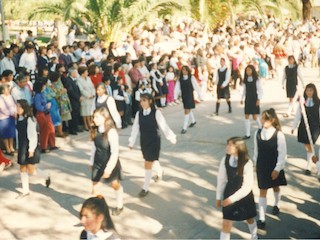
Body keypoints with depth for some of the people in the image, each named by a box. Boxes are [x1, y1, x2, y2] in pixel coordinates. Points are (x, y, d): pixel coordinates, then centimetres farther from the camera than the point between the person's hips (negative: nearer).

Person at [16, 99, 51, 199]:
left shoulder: (29, 119, -18)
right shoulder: (19, 118, 5)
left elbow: (32, 135, -18)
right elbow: (19, 133, 12)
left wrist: (31, 149, -19)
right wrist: (19, 147, 14)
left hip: (30, 148, -8)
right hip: (22, 147, 8)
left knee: (31, 169, -3)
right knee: (22, 168, 11)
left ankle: (47, 177, 24)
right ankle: (25, 191, 22)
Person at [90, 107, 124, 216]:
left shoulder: (111, 132, -24)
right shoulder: (95, 130, -5)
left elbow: (115, 152, -25)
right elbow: (94, 147, 7)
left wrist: (109, 168, -26)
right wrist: (92, 162, 12)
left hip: (110, 163, -5)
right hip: (98, 163, 5)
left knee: (115, 184, 19)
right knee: (94, 186, 2)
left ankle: (119, 206, 42)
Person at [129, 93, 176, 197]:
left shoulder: (156, 113, -15)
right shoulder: (139, 113, -4)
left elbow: (164, 126, -9)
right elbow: (135, 128, 2)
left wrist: (172, 137, -2)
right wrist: (131, 142, 4)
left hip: (154, 141, -5)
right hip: (143, 141, 5)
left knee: (148, 164, -5)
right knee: (152, 160, 25)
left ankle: (145, 188, 6)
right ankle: (160, 171, 57)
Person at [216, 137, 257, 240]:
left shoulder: (247, 163, -23)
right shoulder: (225, 160, -13)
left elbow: (248, 186, -23)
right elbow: (222, 180, -2)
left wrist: (232, 198, -26)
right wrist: (219, 197, 3)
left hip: (244, 196, -2)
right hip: (229, 195, 2)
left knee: (249, 219, 23)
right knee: (226, 223, 1)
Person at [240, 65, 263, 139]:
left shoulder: (256, 80, -8)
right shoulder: (245, 80, 5)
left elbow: (260, 90, -8)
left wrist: (258, 99, -15)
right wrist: (242, 98, 8)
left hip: (254, 99, -5)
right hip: (247, 99, 5)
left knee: (255, 116, -4)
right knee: (246, 116, 1)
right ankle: (247, 134, 5)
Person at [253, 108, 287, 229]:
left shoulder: (279, 134, -18)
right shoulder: (258, 133, -8)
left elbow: (282, 153, -15)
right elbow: (256, 150, 4)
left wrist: (277, 169, -16)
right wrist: (256, 164, 9)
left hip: (274, 167, -1)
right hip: (261, 167, 2)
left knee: (275, 187, 22)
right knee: (262, 191, 1)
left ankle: (276, 205, 52)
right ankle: (262, 218, 2)